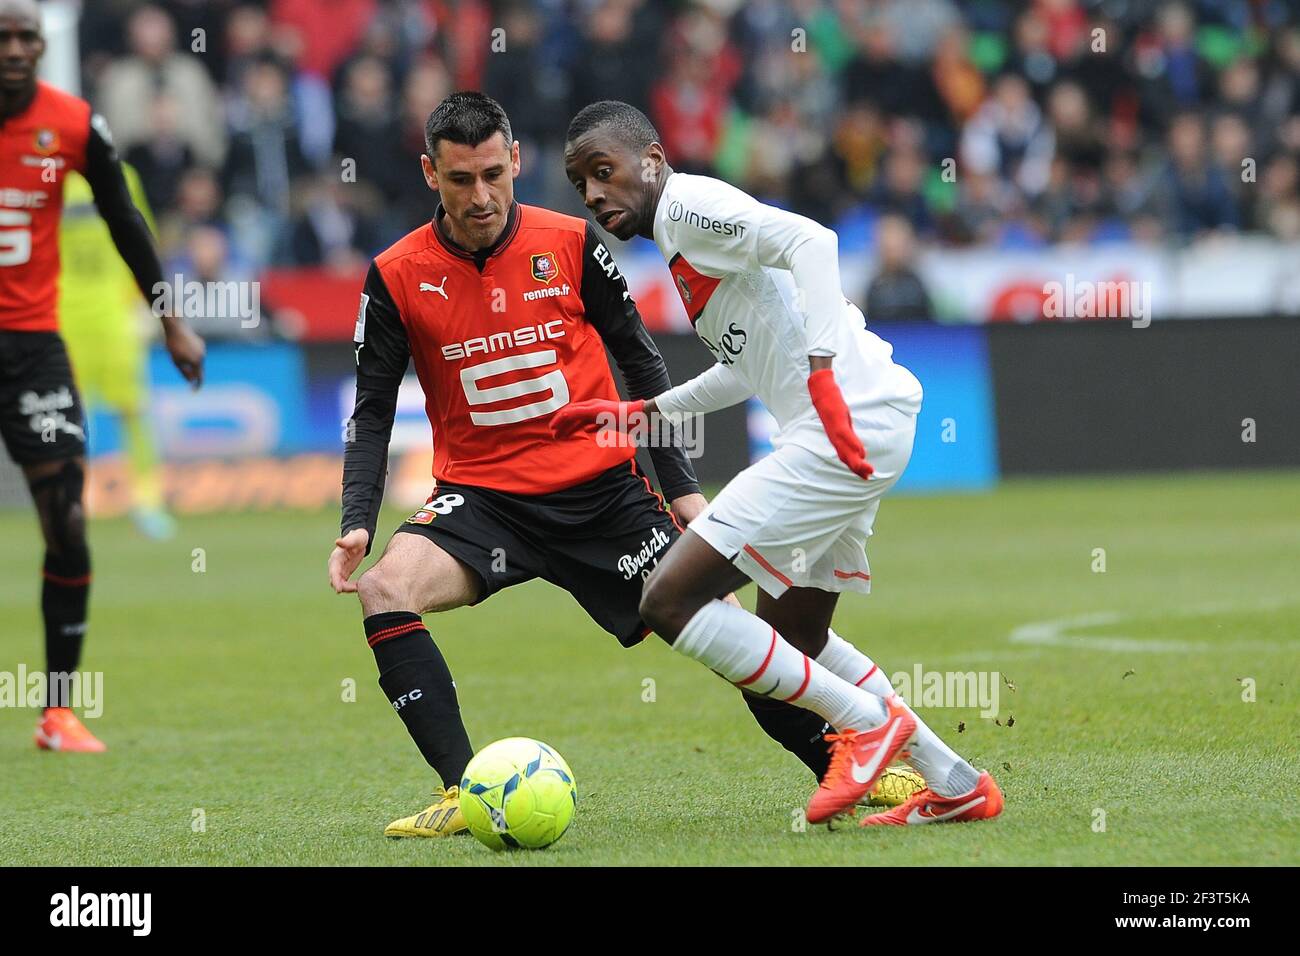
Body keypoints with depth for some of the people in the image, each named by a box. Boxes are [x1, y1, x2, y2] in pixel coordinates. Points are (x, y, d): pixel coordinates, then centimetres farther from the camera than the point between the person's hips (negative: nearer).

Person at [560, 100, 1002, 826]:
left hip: (850, 429, -11)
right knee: (791, 639, 23)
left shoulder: (688, 203, -6)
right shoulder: (687, 233, 24)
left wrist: (824, 370, -29)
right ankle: (956, 785, 23)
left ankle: (869, 722, -3)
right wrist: (643, 412, 34)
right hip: (859, 434, 11)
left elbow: (809, 241, -22)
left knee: (670, 601, -10)